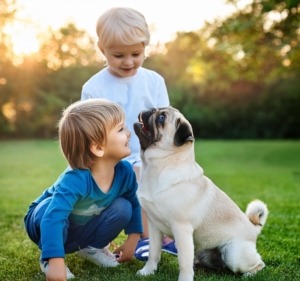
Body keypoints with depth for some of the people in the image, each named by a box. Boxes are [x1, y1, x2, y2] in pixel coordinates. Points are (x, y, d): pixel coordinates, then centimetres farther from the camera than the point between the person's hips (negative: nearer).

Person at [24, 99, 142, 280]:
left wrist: (133, 238, -8)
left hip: (82, 227, 5)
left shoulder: (125, 171, -21)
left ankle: (90, 247, 7)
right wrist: (55, 261, -60)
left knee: (122, 207, -18)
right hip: (45, 218, -5)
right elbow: (53, 218, -52)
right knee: (54, 209, -38)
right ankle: (47, 258, -9)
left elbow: (134, 203, -2)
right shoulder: (75, 180, -42)